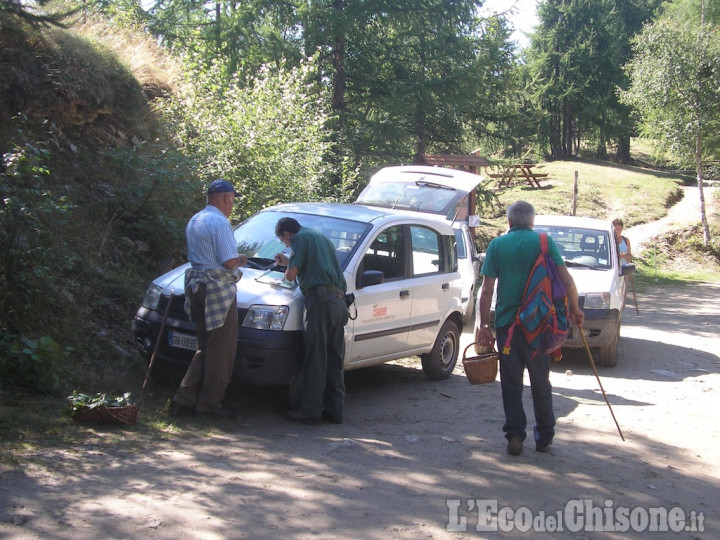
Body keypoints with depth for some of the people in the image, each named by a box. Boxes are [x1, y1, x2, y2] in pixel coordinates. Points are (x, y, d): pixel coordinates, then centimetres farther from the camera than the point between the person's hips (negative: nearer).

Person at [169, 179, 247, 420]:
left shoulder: (195, 220, 16)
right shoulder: (220, 223, -14)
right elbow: (229, 262, -19)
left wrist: (235, 259, 18)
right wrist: (241, 260, 3)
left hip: (197, 287, 9)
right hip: (219, 291, -9)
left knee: (206, 348, 16)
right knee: (221, 351, 0)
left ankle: (184, 401, 14)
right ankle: (210, 405, 6)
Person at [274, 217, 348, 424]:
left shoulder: (300, 238, 3)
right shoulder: (322, 238, 28)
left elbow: (291, 274, -5)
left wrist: (288, 268, 18)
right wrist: (289, 262, 35)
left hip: (320, 300, -8)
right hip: (339, 301, 8)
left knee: (315, 360, -6)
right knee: (334, 360, 11)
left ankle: (310, 411, -4)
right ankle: (335, 410, 13)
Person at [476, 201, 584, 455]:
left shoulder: (497, 245, 2)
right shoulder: (544, 242, 0)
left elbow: (487, 289, -3)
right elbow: (567, 281, -6)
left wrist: (484, 324, 1)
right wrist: (575, 310, 9)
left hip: (506, 322, 0)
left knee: (511, 382, 8)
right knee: (540, 381, 13)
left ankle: (515, 435, 4)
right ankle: (544, 436, 21)